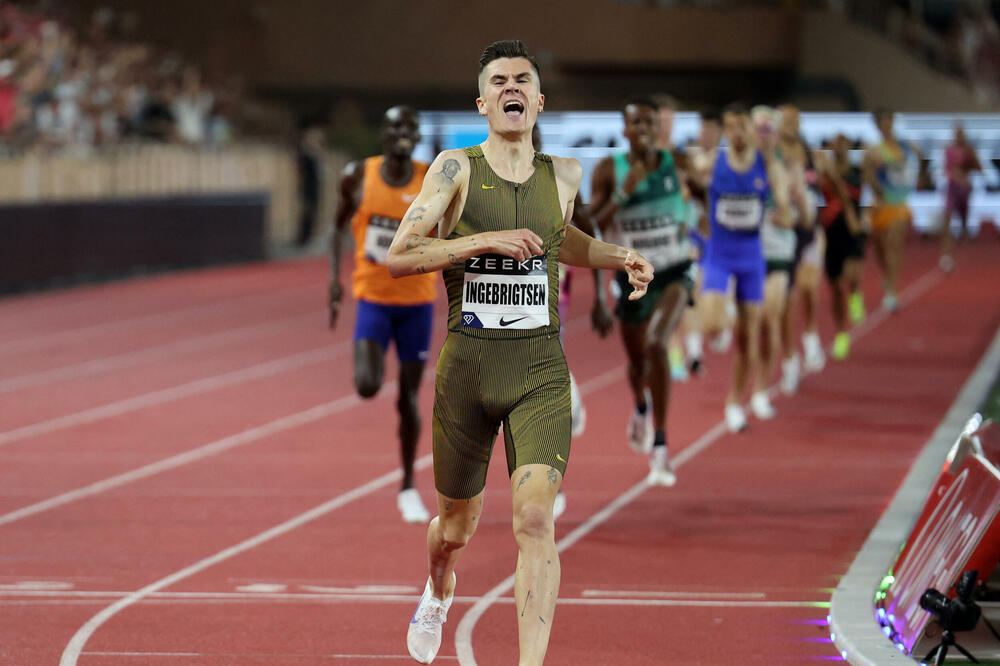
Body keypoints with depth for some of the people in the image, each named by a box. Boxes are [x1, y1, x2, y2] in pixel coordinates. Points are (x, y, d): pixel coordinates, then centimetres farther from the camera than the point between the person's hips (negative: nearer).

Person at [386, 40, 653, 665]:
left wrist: (619, 258, 15)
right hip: (468, 363, -1)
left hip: (541, 372, 1)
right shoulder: (457, 168, -4)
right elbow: (399, 257, -12)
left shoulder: (564, 175, 8)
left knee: (535, 517, -19)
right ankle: (439, 592, 51)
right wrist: (486, 241, -19)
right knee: (457, 527, 15)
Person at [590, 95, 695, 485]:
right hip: (632, 276, 1)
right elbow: (590, 225, -14)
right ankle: (641, 406, 56)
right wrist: (623, 192, -24)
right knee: (637, 360, 17)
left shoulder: (673, 164, -3)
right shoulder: (609, 170, -8)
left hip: (673, 271, -1)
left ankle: (659, 445, -22)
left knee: (656, 344, -26)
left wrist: (685, 224, 2)